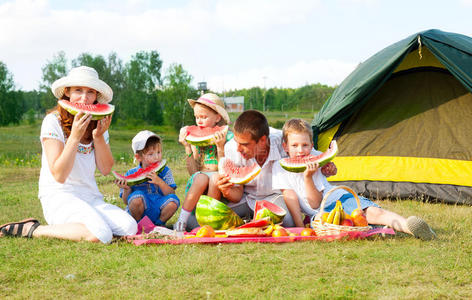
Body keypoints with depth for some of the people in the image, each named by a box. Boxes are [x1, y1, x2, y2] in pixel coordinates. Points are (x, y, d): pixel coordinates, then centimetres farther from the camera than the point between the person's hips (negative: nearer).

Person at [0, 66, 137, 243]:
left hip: (91, 198, 6)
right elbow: (59, 175, -14)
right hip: (59, 196, -6)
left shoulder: (98, 123, 11)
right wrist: (75, 136, -23)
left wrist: (98, 136, -9)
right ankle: (32, 230, -11)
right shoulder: (53, 121, -8)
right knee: (101, 234, -32)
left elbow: (105, 170, 5)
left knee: (129, 227, -20)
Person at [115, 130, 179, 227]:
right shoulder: (131, 174, -2)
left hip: (157, 211, 1)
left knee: (173, 201, -27)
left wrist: (159, 182, -23)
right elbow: (126, 202, -1)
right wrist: (126, 189, -21)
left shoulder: (164, 171, 1)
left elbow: (171, 194, -8)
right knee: (137, 197, -33)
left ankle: (159, 223, 1)